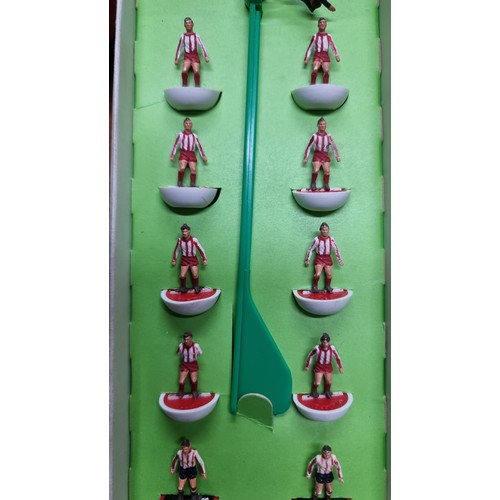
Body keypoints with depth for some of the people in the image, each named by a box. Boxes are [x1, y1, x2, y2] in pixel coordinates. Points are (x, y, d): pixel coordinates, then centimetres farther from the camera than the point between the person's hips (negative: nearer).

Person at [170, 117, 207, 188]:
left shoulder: (194, 136, 15)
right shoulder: (180, 134, 9)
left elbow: (199, 146, 14)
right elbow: (175, 145, 8)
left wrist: (203, 156, 8)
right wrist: (172, 155, 3)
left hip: (192, 154, 2)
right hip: (183, 153, -2)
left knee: (193, 169, -14)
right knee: (182, 168, -23)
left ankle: (193, 185, -11)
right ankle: (179, 183, -12)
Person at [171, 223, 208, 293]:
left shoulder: (194, 240, -17)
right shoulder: (180, 240, -10)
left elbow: (201, 249, -6)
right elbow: (176, 250, 8)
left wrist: (204, 259, -4)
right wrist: (174, 260, 12)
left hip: (193, 259, -1)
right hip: (184, 259, 1)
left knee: (195, 274, -8)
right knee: (182, 275, -4)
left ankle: (196, 287, 16)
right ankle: (183, 287, 21)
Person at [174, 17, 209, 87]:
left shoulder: (196, 36, 7)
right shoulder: (183, 36, 10)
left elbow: (202, 46, 4)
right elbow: (179, 48, 16)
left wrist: (206, 56, -7)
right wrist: (177, 59, 12)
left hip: (195, 56, 0)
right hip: (187, 56, 0)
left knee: (196, 71, -23)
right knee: (184, 71, -24)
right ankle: (184, 87, -16)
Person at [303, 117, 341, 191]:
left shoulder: (328, 136, 6)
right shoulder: (315, 136, 1)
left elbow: (333, 146, 9)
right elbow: (309, 147, 5)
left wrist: (337, 156, 2)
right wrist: (306, 157, 1)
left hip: (325, 155, 2)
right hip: (317, 155, -2)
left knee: (327, 170, -13)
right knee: (316, 170, -20)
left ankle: (326, 185, -5)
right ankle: (313, 185, -6)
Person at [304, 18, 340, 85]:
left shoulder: (329, 36, 13)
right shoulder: (315, 36, 13)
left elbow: (333, 47, 9)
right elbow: (310, 48, 14)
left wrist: (336, 55, -9)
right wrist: (307, 58, 3)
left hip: (325, 56, 1)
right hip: (317, 55, 0)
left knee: (326, 70, -27)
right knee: (315, 69, -30)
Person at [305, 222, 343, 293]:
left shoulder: (331, 239, -5)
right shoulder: (317, 239, -11)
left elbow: (336, 249, 5)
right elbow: (310, 249, -1)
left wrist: (340, 259, 6)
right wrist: (307, 259, 0)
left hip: (328, 258, 3)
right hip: (319, 258, -3)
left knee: (329, 274, 3)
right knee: (318, 274, -15)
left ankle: (328, 286, 29)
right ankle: (315, 286, 10)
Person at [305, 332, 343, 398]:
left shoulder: (332, 348, -20)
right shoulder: (317, 348, -25)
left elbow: (337, 357, -5)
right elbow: (310, 356, -9)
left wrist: (340, 367, 0)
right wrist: (307, 365, -1)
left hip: (328, 367, 2)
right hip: (319, 367, -2)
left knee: (329, 382, 12)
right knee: (317, 383, -2)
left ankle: (327, 391, 45)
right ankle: (314, 391, 32)